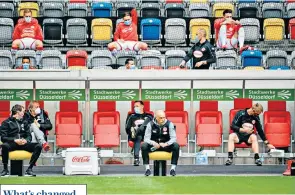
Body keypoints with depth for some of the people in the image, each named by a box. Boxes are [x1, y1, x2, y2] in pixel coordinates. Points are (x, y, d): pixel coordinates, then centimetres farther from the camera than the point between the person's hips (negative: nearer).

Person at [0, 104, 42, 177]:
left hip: (24, 143, 4)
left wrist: (26, 140, -9)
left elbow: (29, 136, 16)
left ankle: (30, 169, -21)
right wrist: (15, 140, -17)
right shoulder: (6, 122, 8)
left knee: (38, 146, -23)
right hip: (12, 143, -4)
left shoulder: (24, 122, 22)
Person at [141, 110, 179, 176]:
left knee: (176, 146, -30)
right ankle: (147, 168, -22)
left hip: (166, 145, 0)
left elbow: (173, 138, -12)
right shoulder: (151, 124, -8)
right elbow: (146, 138, -10)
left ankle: (173, 168, -24)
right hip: (154, 146, 0)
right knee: (144, 146, -30)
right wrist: (153, 143, -32)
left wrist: (166, 144, -33)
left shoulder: (169, 124, -9)